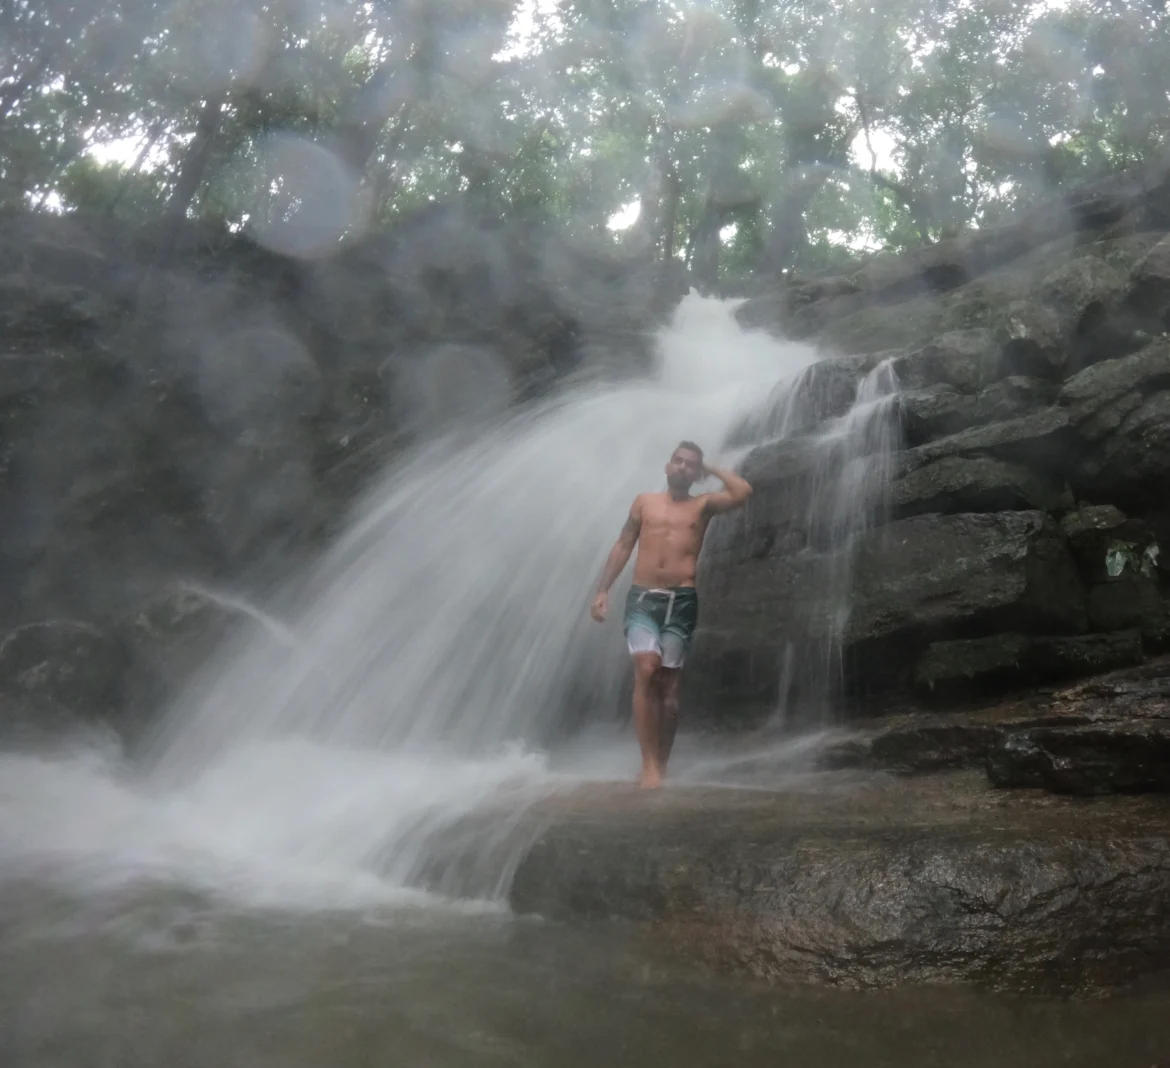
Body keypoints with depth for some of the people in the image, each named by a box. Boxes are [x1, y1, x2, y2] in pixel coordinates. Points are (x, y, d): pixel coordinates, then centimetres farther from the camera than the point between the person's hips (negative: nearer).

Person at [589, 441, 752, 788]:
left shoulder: (703, 505, 12)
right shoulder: (644, 501, 15)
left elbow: (743, 492, -5)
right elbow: (623, 546, 13)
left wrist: (712, 469, 10)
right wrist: (602, 590, 4)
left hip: (682, 601, 0)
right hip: (643, 598, 0)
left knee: (669, 683, 1)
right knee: (646, 670, -18)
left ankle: (661, 763, 10)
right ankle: (649, 763, -17)